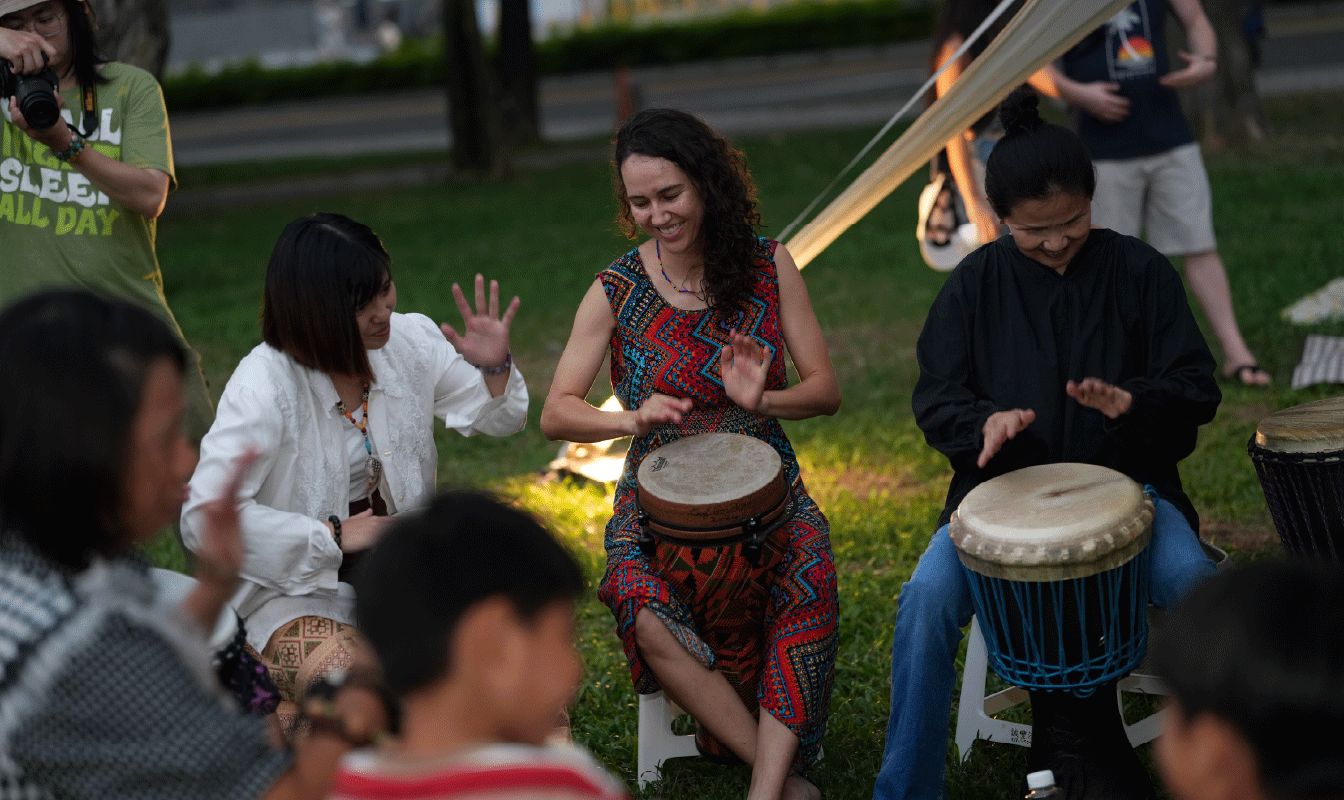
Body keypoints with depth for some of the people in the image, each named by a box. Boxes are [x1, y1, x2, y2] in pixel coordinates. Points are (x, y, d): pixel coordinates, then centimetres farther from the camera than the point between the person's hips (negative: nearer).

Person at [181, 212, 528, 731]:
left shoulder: (410, 340, -2)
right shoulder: (263, 386, -20)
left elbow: (498, 420, 13)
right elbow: (203, 518, -27)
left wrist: (495, 369, -11)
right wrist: (332, 535, -22)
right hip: (296, 586, -5)